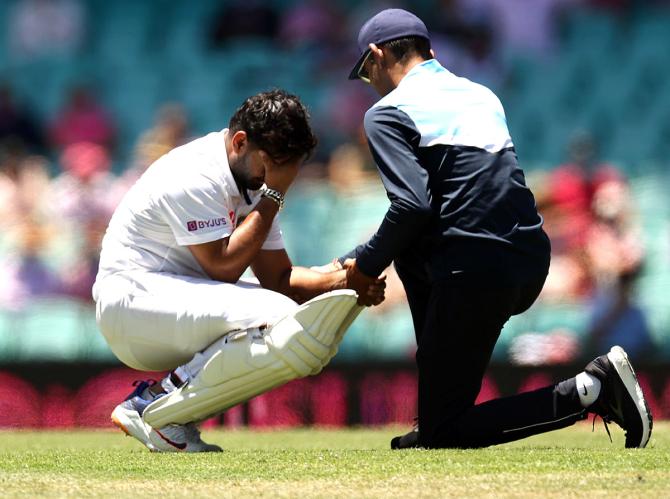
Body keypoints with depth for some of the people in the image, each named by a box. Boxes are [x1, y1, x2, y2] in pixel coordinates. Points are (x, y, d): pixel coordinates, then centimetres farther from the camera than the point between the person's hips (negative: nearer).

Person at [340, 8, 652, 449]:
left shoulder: (387, 114, -2)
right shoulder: (480, 95, 22)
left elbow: (413, 206, -15)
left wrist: (367, 264, 1)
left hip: (477, 279, -8)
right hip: (532, 269, 8)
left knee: (443, 434, 2)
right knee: (410, 251, 34)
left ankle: (589, 391, -15)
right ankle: (436, 423, 26)